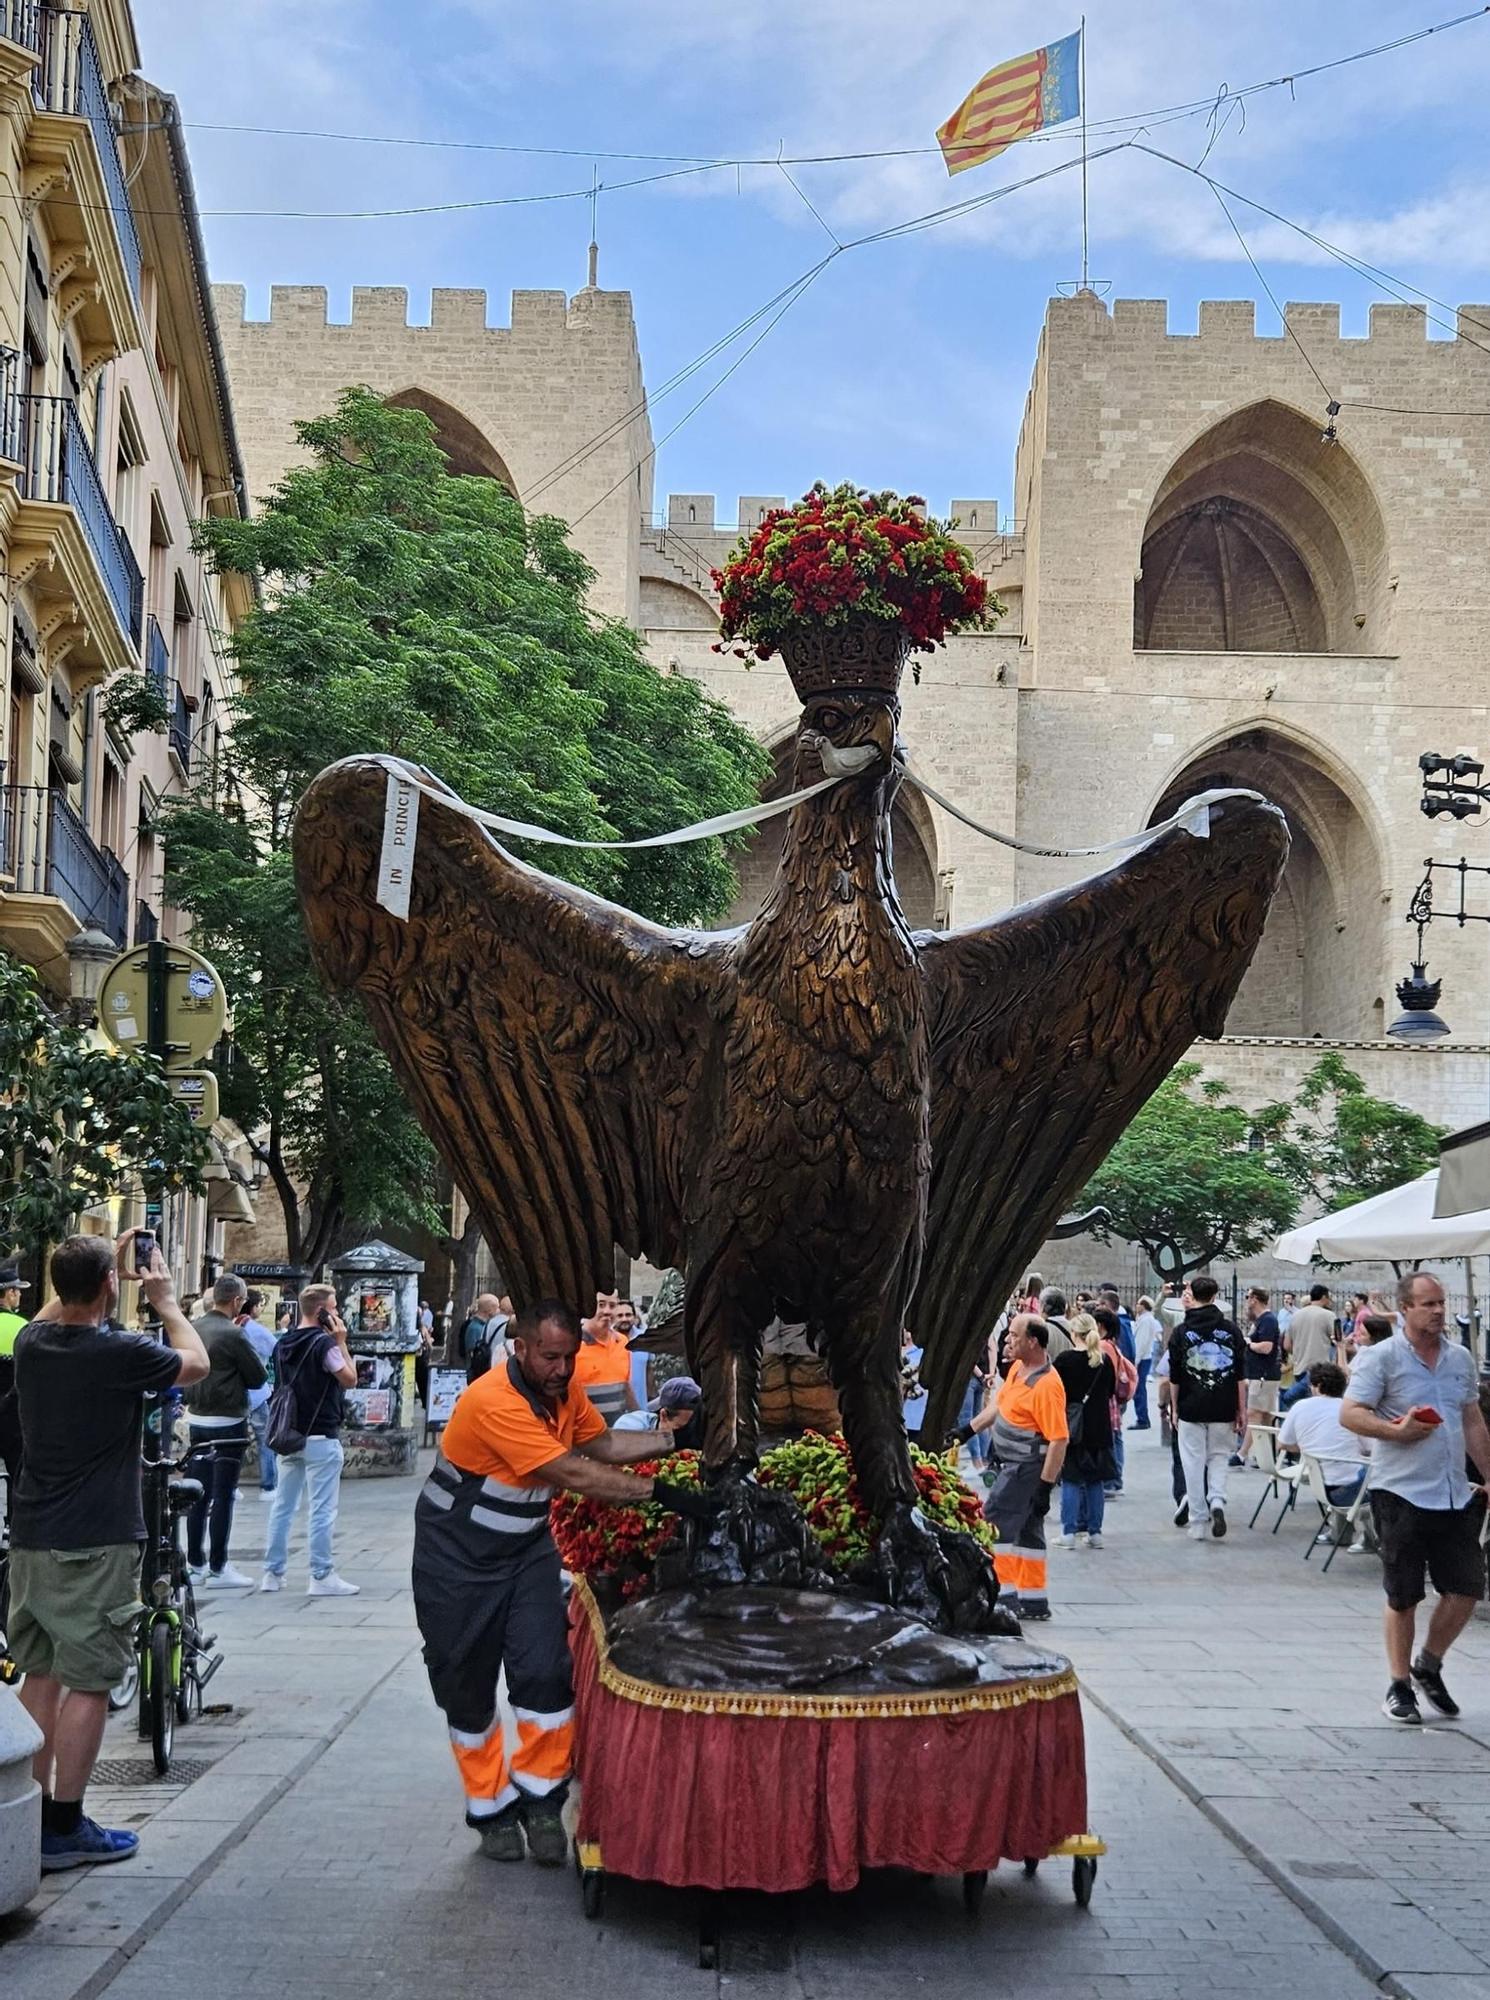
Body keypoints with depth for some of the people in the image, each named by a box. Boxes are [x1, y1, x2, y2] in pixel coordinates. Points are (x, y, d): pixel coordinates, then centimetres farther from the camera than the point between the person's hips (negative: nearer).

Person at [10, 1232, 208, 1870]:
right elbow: (197, 1362, 3)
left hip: (31, 1541, 7)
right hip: (96, 1545, -7)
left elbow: (57, 1312, 28)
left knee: (40, 1674, 14)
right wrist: (164, 1299, 15)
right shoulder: (122, 1353, -17)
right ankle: (65, 1828, 4)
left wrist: (111, 1269, 29)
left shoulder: (31, 1342, 1)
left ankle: (32, 1816, 19)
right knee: (88, 1684, 0)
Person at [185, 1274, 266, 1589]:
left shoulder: (194, 1328, 4)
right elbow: (258, 1377, -11)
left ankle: (196, 1564, 19)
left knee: (200, 1494, 13)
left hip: (197, 1420, 7)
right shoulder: (233, 1335, -17)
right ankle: (218, 1568, 1)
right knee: (223, 1495, -2)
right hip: (228, 1423, -7)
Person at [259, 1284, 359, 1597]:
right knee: (322, 1509, -4)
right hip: (320, 1436, -8)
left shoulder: (284, 1344, 10)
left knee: (282, 1505, 11)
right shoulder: (324, 1343, -14)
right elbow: (350, 1380, -9)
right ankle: (322, 1576, -2)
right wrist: (341, 1342, -5)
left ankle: (273, 1573, 15)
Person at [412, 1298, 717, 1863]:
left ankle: (539, 1799, 6)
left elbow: (603, 1443, 6)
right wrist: (659, 1493, -35)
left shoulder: (564, 1389, -7)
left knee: (545, 1670, -7)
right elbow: (573, 1473, -34)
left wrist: (674, 1439, -6)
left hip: (526, 1546, 6)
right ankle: (490, 1808, 20)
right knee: (467, 1685, 4)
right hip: (459, 1556, -6)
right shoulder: (495, 1402, -31)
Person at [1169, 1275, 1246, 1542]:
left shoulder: (1181, 1332, -1)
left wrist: (1175, 1409, 11)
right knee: (1219, 1457, 16)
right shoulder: (1230, 1330, 1)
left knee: (1193, 1463, 5)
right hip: (1223, 1409, 1)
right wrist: (1242, 1411, 6)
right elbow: (1241, 1376, 1)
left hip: (1191, 1409, -1)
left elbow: (1174, 1378, 1)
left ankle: (1197, 1524, 6)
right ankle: (1217, 1501, -9)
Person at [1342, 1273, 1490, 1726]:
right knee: (1402, 1598, 3)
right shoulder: (1381, 1357, -7)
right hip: (1401, 1494, -5)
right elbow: (1350, 1414, -13)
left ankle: (1428, 1665, 27)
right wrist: (1397, 1431, -26)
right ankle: (1399, 1687, 18)